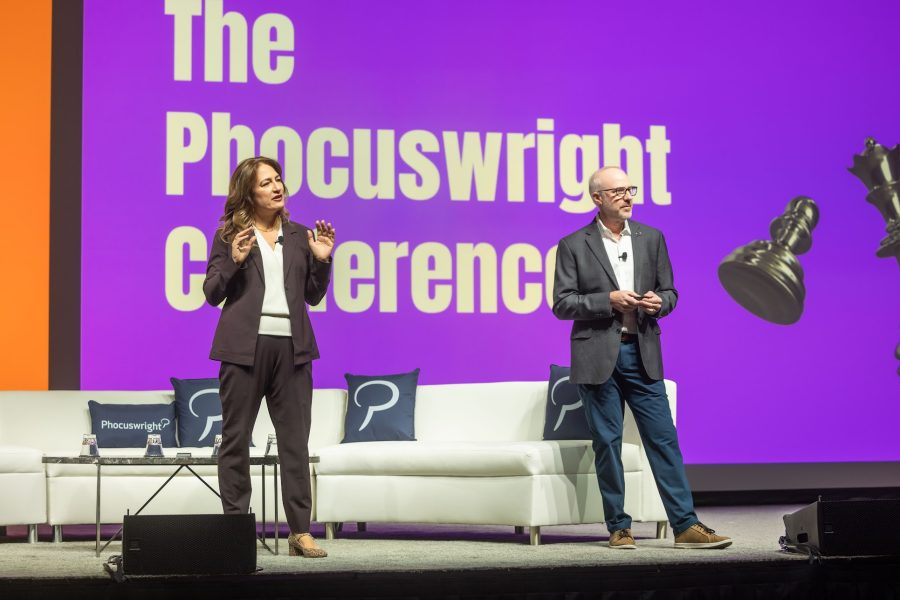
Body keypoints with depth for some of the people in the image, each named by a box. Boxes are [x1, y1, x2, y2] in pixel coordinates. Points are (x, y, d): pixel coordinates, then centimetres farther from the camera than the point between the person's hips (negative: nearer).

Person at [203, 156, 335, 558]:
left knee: (295, 439, 0)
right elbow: (212, 293, 4)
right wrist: (234, 260, -11)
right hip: (244, 345, -2)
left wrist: (322, 260, 1)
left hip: (291, 346, 3)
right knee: (236, 439, 1)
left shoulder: (298, 237, 15)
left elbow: (313, 295, 16)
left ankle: (300, 531, 2)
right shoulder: (229, 235, 6)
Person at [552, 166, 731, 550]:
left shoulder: (651, 238, 11)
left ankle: (685, 526, 0)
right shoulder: (574, 245, 1)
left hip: (642, 352, 3)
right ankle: (619, 528, 11)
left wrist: (658, 302, -8)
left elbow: (669, 291, 15)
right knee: (607, 443, 2)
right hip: (597, 356, -2)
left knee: (664, 439, -1)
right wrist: (609, 300, -14)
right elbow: (561, 304, -3)